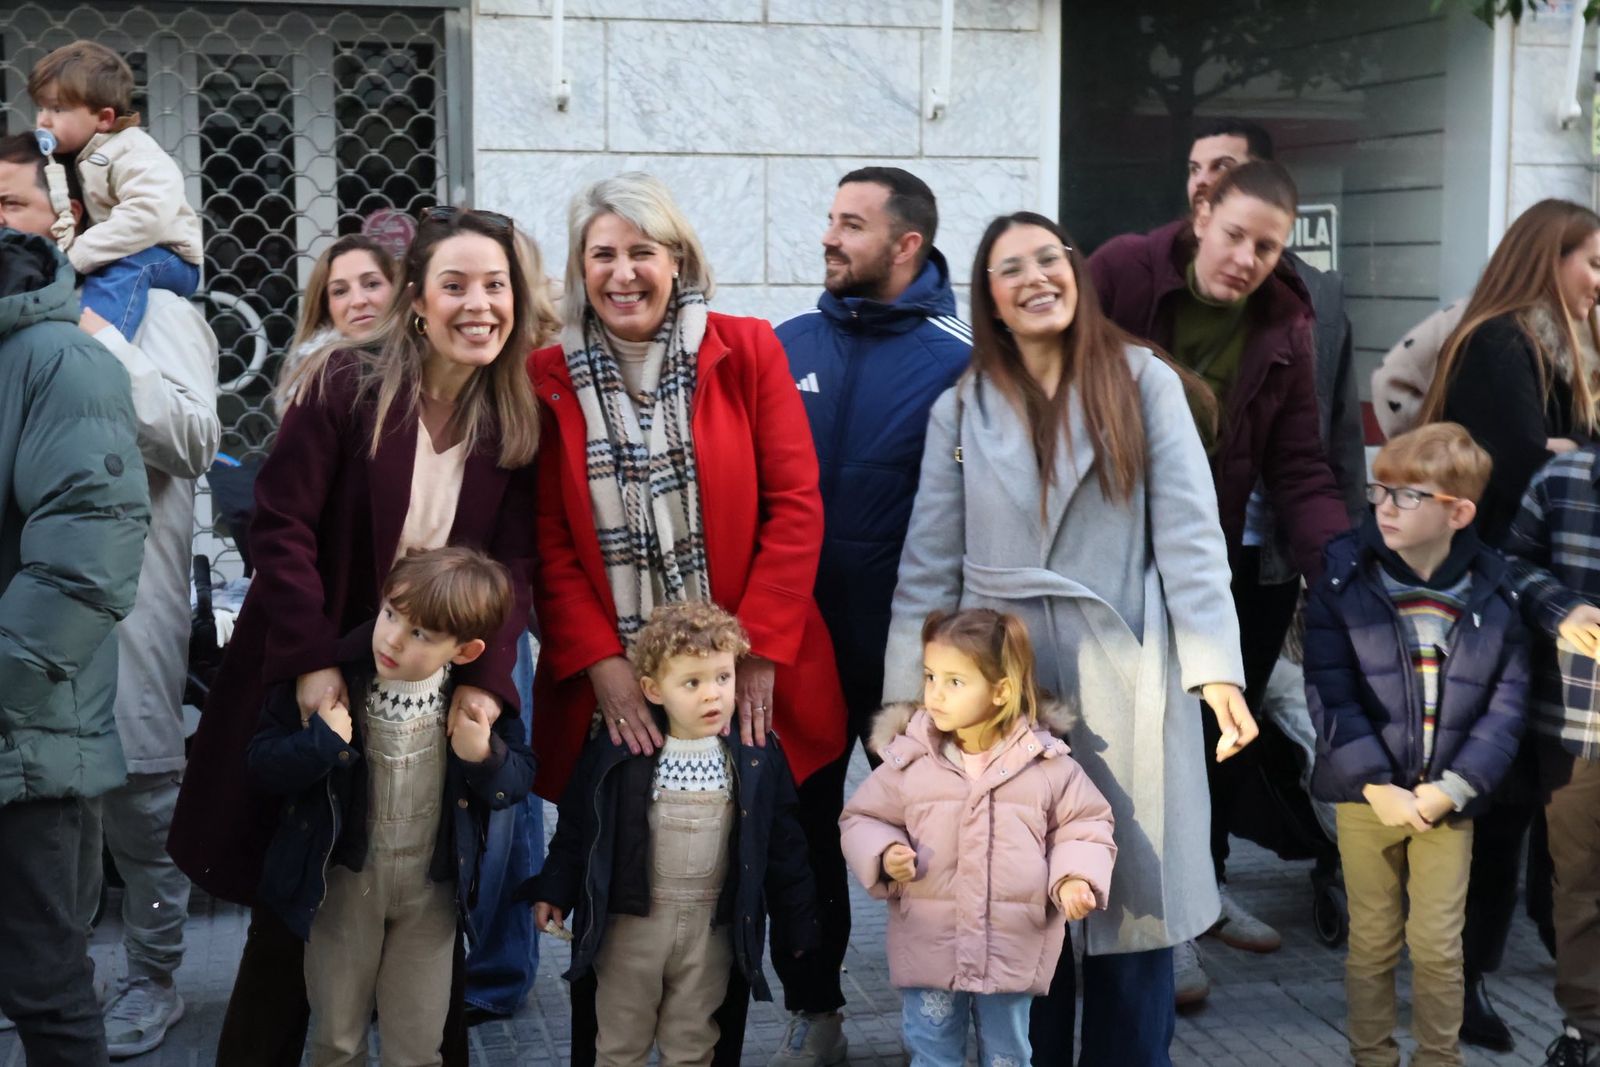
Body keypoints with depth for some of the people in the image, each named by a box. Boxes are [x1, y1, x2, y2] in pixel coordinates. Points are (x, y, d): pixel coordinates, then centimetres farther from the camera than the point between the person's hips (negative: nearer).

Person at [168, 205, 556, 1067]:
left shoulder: (521, 416, -1)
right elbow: (282, 527, -12)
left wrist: (484, 677, -17)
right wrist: (313, 663, -20)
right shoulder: (347, 386, -10)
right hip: (318, 684, -2)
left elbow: (512, 561, -4)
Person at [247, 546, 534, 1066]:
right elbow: (262, 764, -12)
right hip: (346, 880, -1)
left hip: (432, 887, 1)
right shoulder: (331, 675, -18)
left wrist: (486, 759, -22)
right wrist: (320, 743, -31)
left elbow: (519, 779, -1)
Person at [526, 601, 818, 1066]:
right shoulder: (618, 752, -12)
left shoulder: (758, 756, -6)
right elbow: (577, 826, -1)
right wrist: (554, 892, 1)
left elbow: (783, 843, 1)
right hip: (631, 921, -1)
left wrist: (800, 920, 4)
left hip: (711, 927, 1)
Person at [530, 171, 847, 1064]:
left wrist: (758, 653, -11)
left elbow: (796, 507, -5)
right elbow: (549, 546, -1)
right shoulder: (549, 379, 2)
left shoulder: (748, 351, 0)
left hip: (741, 690, 0)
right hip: (610, 696, 0)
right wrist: (601, 666, -12)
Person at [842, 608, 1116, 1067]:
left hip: (1013, 946, 0)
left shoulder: (1048, 764, -5)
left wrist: (1076, 878, -12)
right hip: (929, 942, 0)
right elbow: (863, 818, 6)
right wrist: (884, 856, -14)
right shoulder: (907, 759, -4)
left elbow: (1084, 826, 4)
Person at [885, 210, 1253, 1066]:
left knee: (1131, 896, 4)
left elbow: (1188, 531, -5)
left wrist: (1217, 667, -14)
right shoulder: (961, 410, 6)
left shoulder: (1144, 383, 0)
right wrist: (907, 697, 0)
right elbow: (930, 562, 4)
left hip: (1124, 682, -1)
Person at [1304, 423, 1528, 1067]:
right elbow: (1330, 692, -11)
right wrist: (1377, 785, -16)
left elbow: (1507, 702, -3)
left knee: (1438, 946, 8)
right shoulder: (1343, 579, -8)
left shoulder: (1493, 592, -4)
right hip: (1367, 792, 0)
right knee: (1372, 940, 11)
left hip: (1448, 798, 0)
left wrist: (1453, 788, -12)